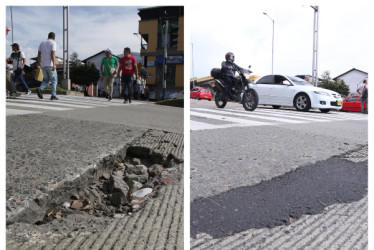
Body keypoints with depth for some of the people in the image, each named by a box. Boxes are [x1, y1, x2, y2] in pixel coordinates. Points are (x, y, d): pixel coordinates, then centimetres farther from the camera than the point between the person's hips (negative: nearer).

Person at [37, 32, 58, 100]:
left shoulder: (42, 43, 16)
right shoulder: (53, 43, -2)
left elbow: (39, 54, 15)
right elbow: (53, 54, -15)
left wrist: (39, 63, 23)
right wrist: (54, 64, -21)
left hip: (43, 65, 6)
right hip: (50, 65, -6)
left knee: (46, 80, 14)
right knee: (54, 80, 2)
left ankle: (40, 89, -12)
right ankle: (53, 95, -6)